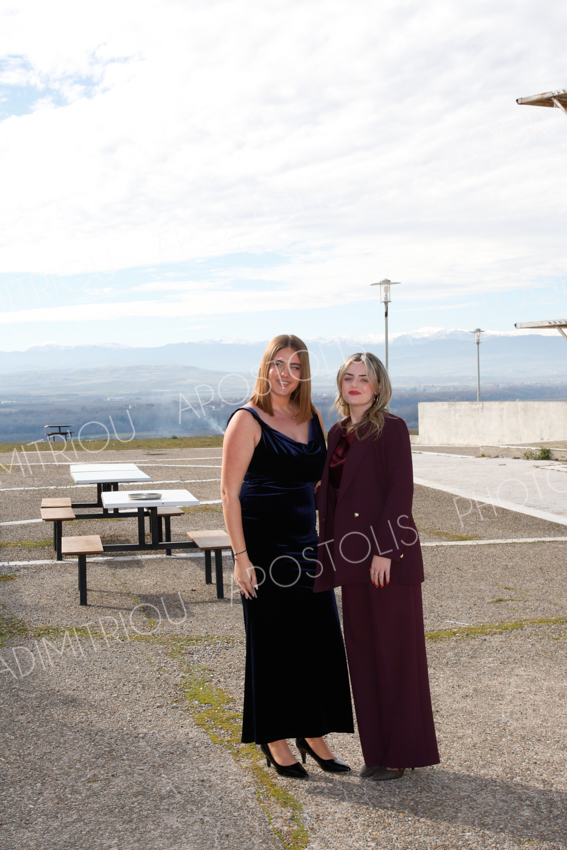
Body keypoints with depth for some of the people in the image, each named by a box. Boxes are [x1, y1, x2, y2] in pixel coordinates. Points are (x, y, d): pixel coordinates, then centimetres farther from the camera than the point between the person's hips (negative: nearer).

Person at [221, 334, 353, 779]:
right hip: (264, 545, -6)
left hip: (306, 541, 6)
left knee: (321, 638, 9)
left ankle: (313, 733, 24)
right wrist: (241, 556, -18)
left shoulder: (312, 417, 9)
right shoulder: (248, 421, -10)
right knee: (273, 642, 4)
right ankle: (275, 741, 20)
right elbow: (229, 492, -13)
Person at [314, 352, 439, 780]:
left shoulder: (391, 428, -8)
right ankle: (377, 749, 24)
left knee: (396, 649, 2)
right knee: (363, 652, 12)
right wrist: (333, 556, 11)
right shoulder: (338, 434, 12)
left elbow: (400, 491, -15)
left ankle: (403, 751, 14)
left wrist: (385, 550, -19)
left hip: (389, 555, -7)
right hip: (353, 558, 7)